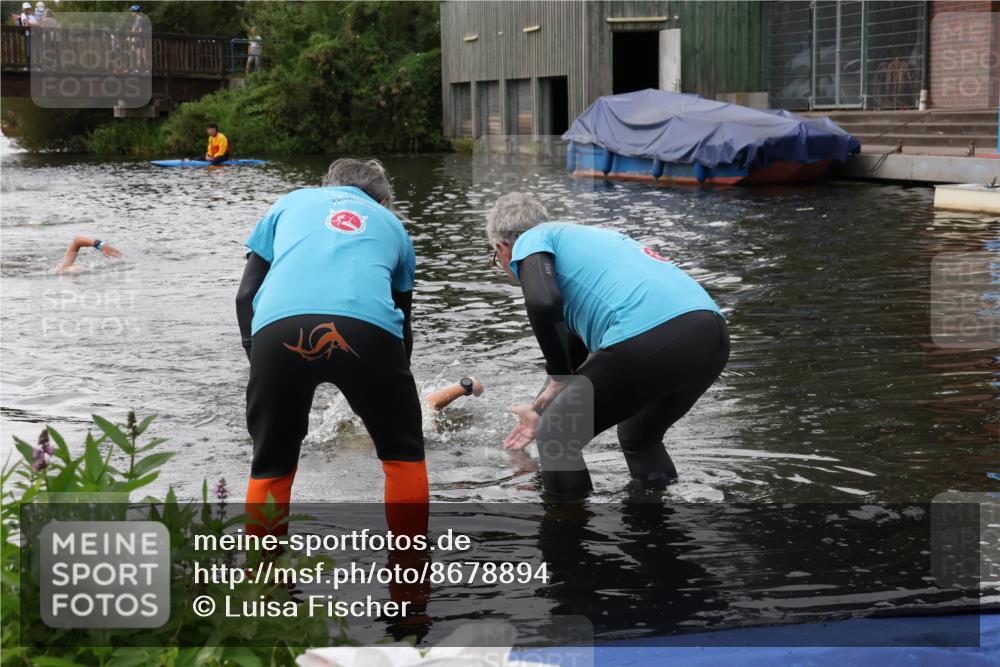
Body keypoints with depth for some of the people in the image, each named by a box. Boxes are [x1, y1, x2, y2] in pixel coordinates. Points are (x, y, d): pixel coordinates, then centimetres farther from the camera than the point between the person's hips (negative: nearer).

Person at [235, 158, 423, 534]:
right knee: (403, 458, 23)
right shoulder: (389, 222, 36)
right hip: (367, 327, 0)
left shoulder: (291, 202, 35)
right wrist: (388, 386, 54)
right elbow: (403, 315, 41)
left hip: (278, 327, 0)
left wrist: (262, 365, 32)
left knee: (270, 470, 20)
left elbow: (246, 295, 26)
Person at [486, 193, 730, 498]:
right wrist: (541, 408, 53)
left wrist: (556, 378, 5)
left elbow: (543, 303, -10)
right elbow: (579, 349, 45)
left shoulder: (531, 241, 13)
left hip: (647, 341, -8)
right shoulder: (588, 235, 37)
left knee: (555, 439, 12)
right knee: (639, 437, 33)